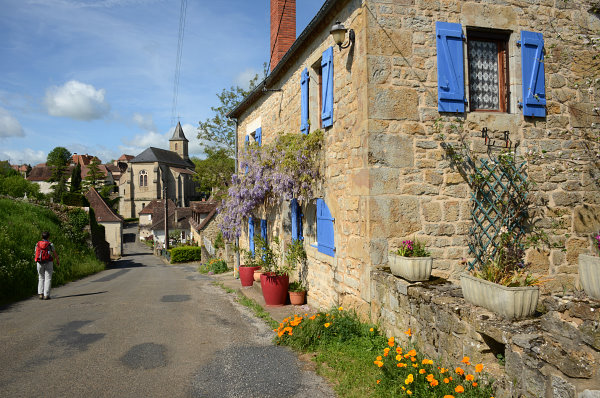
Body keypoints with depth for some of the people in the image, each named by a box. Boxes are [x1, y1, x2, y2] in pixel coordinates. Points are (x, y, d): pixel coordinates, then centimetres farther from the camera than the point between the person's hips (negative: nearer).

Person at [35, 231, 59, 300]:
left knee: (41, 278, 14)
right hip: (48, 263, -3)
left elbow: (36, 254, 7)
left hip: (40, 263, 3)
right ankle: (46, 295, -4)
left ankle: (40, 294, 4)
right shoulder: (50, 244, -3)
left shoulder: (37, 244, 5)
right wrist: (57, 261, 17)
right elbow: (55, 254, 2)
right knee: (48, 278, 0)